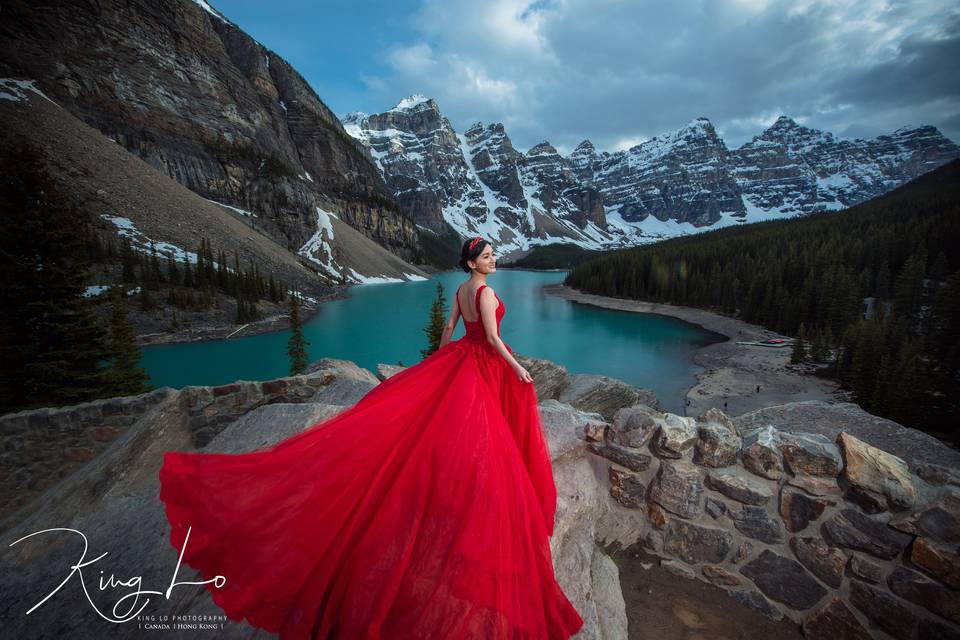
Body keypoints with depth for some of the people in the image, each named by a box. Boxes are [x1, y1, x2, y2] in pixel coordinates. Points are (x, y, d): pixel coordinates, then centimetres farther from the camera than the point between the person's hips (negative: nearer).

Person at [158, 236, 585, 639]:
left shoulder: (461, 289, 8)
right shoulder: (486, 292, -19)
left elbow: (448, 328, 16)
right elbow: (493, 338, -24)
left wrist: (439, 362, 27)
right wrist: (518, 367, -12)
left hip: (457, 360, 9)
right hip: (483, 369, -9)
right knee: (475, 442, 1)